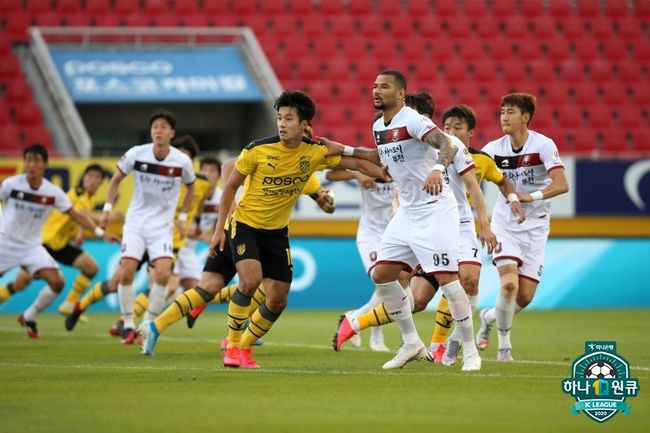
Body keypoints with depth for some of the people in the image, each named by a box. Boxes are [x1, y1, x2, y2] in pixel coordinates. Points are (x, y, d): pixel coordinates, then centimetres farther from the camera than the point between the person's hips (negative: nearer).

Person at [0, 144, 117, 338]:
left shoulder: (53, 192, -8)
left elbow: (75, 214, -1)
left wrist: (100, 232, -8)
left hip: (31, 247, 2)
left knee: (57, 282, -13)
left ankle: (28, 318, 8)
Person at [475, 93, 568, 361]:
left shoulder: (543, 145, -12)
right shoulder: (494, 149, -3)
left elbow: (562, 185, -20)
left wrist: (531, 196, -34)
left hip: (534, 226, 0)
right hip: (505, 222, 1)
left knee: (525, 297, -2)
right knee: (509, 283, -20)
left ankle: (489, 317, 30)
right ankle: (504, 344, -1)